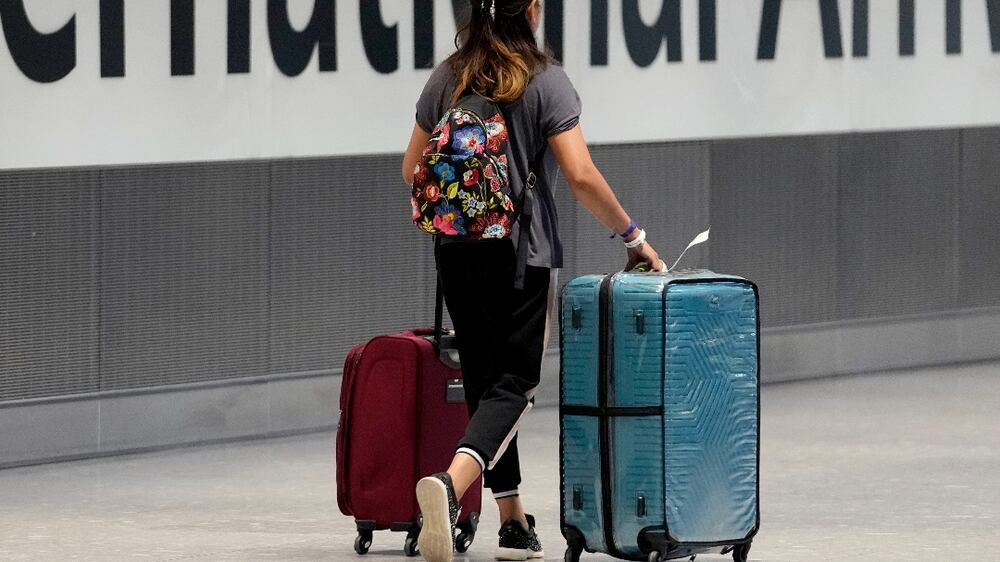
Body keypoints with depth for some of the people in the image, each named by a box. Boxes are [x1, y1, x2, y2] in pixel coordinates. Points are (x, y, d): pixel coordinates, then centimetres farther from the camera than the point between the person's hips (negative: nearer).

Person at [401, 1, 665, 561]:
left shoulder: (446, 80, 6)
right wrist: (633, 236, -5)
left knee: (484, 383, 13)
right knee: (513, 386, -3)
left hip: (458, 255, 5)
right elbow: (581, 175, -14)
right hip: (524, 255, -5)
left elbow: (413, 170, 11)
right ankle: (451, 483, -29)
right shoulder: (546, 81, -8)